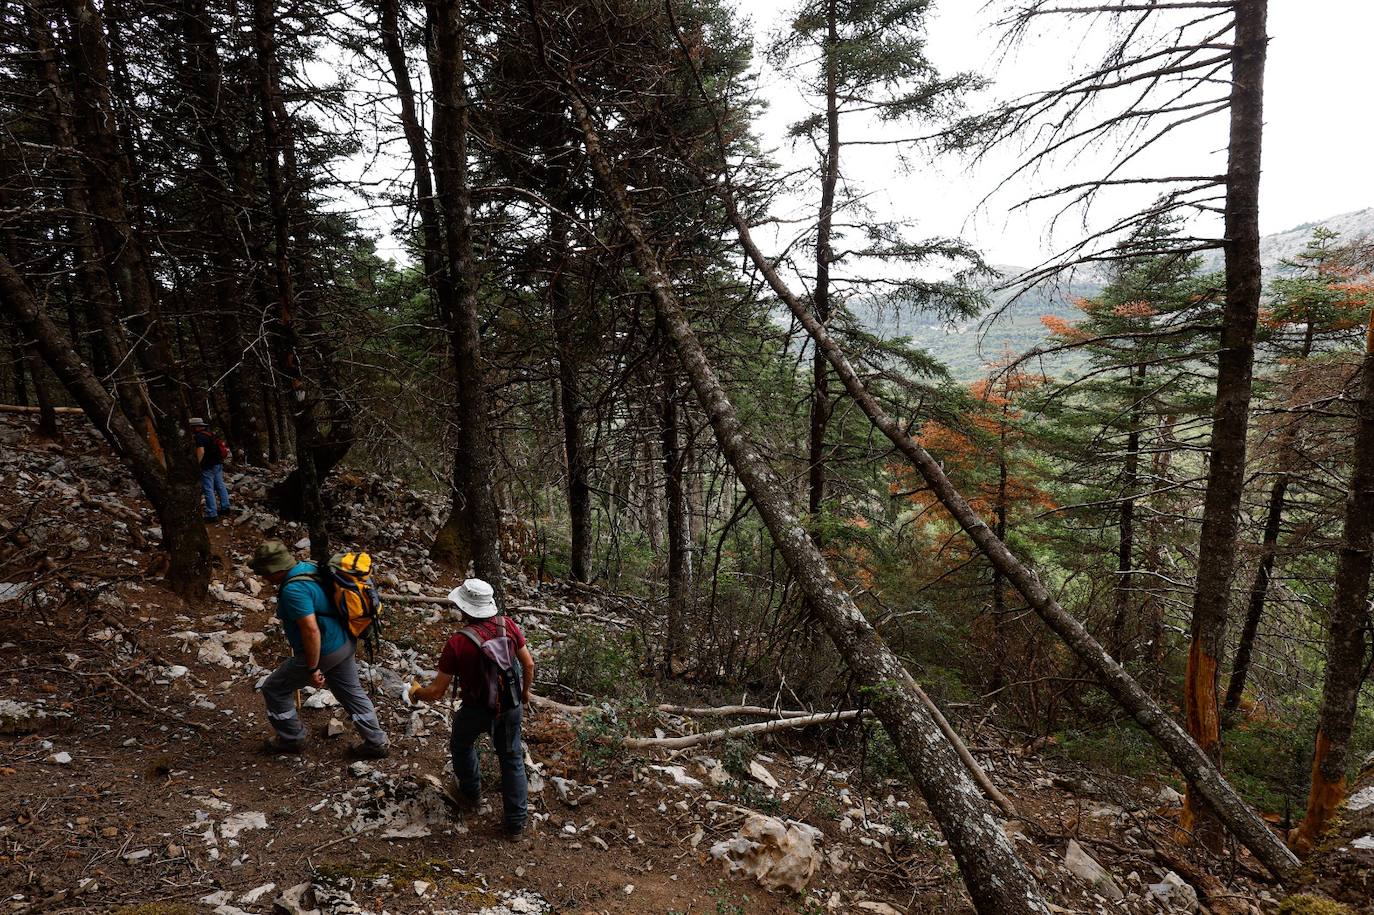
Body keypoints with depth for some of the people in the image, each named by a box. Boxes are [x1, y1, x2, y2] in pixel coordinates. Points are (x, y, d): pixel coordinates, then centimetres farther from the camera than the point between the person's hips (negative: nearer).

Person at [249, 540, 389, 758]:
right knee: (352, 693, 19)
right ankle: (377, 743, 27)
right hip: (343, 644, 9)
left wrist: (313, 669, -23)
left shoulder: (293, 590, -26)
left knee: (275, 690, 13)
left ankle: (291, 738, 30)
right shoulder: (308, 567, 3)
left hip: (322, 652, -9)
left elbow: (311, 630, -30)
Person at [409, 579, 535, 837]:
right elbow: (529, 664, -4)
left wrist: (416, 692, 6)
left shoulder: (458, 643, -24)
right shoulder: (508, 625, -15)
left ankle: (471, 793, 50)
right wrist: (525, 692, 15)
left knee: (462, 745, 30)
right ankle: (516, 821, 27)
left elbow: (437, 692, -16)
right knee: (511, 758, 19)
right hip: (511, 707, 3)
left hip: (476, 711, -3)